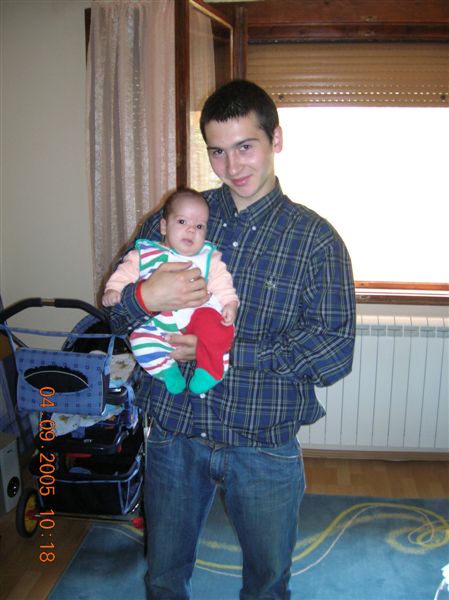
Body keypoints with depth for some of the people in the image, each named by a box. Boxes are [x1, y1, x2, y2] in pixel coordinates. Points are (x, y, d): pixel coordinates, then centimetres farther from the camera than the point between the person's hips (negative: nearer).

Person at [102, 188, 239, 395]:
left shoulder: (209, 258, 7)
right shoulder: (145, 254, 6)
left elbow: (221, 283, 3)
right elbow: (125, 273, 10)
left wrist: (230, 303, -13)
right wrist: (113, 289, -7)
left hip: (197, 317, 0)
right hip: (158, 326, 0)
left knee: (215, 323, -29)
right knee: (141, 343, -24)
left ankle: (209, 369, -13)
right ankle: (167, 369, -1)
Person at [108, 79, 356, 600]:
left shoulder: (316, 238, -8)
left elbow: (335, 352, -14)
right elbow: (115, 315, 3)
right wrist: (143, 297, -21)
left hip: (264, 446, -1)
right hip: (173, 435, 2)